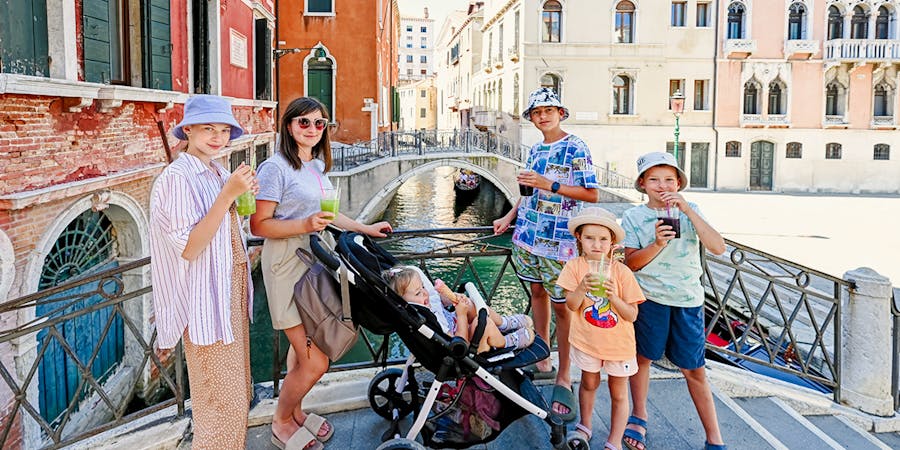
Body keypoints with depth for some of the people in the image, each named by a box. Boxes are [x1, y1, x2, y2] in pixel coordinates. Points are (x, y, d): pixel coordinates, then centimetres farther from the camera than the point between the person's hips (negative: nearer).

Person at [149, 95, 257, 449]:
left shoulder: (218, 173, 8)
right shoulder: (177, 178, -16)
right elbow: (188, 248, -23)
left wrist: (243, 194, 2)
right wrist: (228, 194, -26)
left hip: (231, 288, 9)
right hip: (206, 296, -9)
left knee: (236, 388, 19)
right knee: (222, 397, 1)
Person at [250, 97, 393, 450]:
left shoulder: (318, 165, 13)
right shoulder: (276, 167, -14)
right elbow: (259, 225, -16)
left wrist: (365, 228, 21)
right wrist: (304, 225, -26)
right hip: (287, 265, -8)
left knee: (303, 346, 17)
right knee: (315, 362, -6)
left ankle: (296, 412, 36)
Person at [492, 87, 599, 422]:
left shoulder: (575, 148, -9)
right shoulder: (535, 149, 13)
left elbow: (591, 194, -15)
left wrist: (549, 184, -21)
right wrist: (509, 217, 14)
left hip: (558, 240, -7)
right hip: (528, 234, 7)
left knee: (561, 305, -2)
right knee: (537, 292, 14)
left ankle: (564, 378, 7)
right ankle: (542, 361, 28)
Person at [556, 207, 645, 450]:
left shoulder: (621, 272, -17)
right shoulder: (575, 266, -13)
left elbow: (632, 315, -16)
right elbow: (571, 305, -18)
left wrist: (613, 296, -32)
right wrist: (582, 287, -36)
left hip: (618, 343, -1)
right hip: (587, 340, 1)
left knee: (618, 393, 12)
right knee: (589, 384, 23)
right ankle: (584, 427, 45)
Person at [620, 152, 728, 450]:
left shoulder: (690, 211, 2)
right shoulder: (633, 217, -2)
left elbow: (718, 247, -12)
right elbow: (631, 262, -7)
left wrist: (687, 210, -19)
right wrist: (657, 243, -24)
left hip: (688, 299, 1)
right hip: (650, 297, 0)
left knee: (694, 370, 5)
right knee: (643, 357, 14)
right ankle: (639, 417, 35)